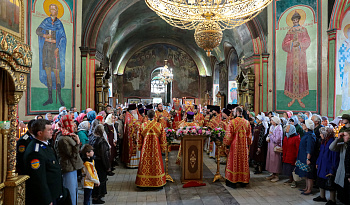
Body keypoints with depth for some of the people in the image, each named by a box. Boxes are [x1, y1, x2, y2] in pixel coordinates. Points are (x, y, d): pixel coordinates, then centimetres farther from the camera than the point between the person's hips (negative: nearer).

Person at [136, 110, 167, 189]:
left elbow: (139, 138, 3)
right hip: (156, 147, 0)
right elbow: (163, 138, -2)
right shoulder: (159, 125, -6)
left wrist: (140, 147, 15)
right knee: (156, 163, 10)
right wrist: (163, 148, 8)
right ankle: (158, 182, 19)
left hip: (145, 147, 1)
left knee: (145, 164, 10)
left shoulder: (142, 125, -4)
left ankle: (143, 182, 17)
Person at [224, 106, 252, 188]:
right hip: (244, 146, 4)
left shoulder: (232, 122, -13)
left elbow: (229, 135, -10)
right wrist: (248, 144, 20)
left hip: (235, 145, -3)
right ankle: (243, 181, 22)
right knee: (243, 162, 13)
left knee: (234, 162, 5)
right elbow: (249, 135, 8)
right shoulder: (247, 122, 0)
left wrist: (226, 143, 4)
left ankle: (232, 182, 10)